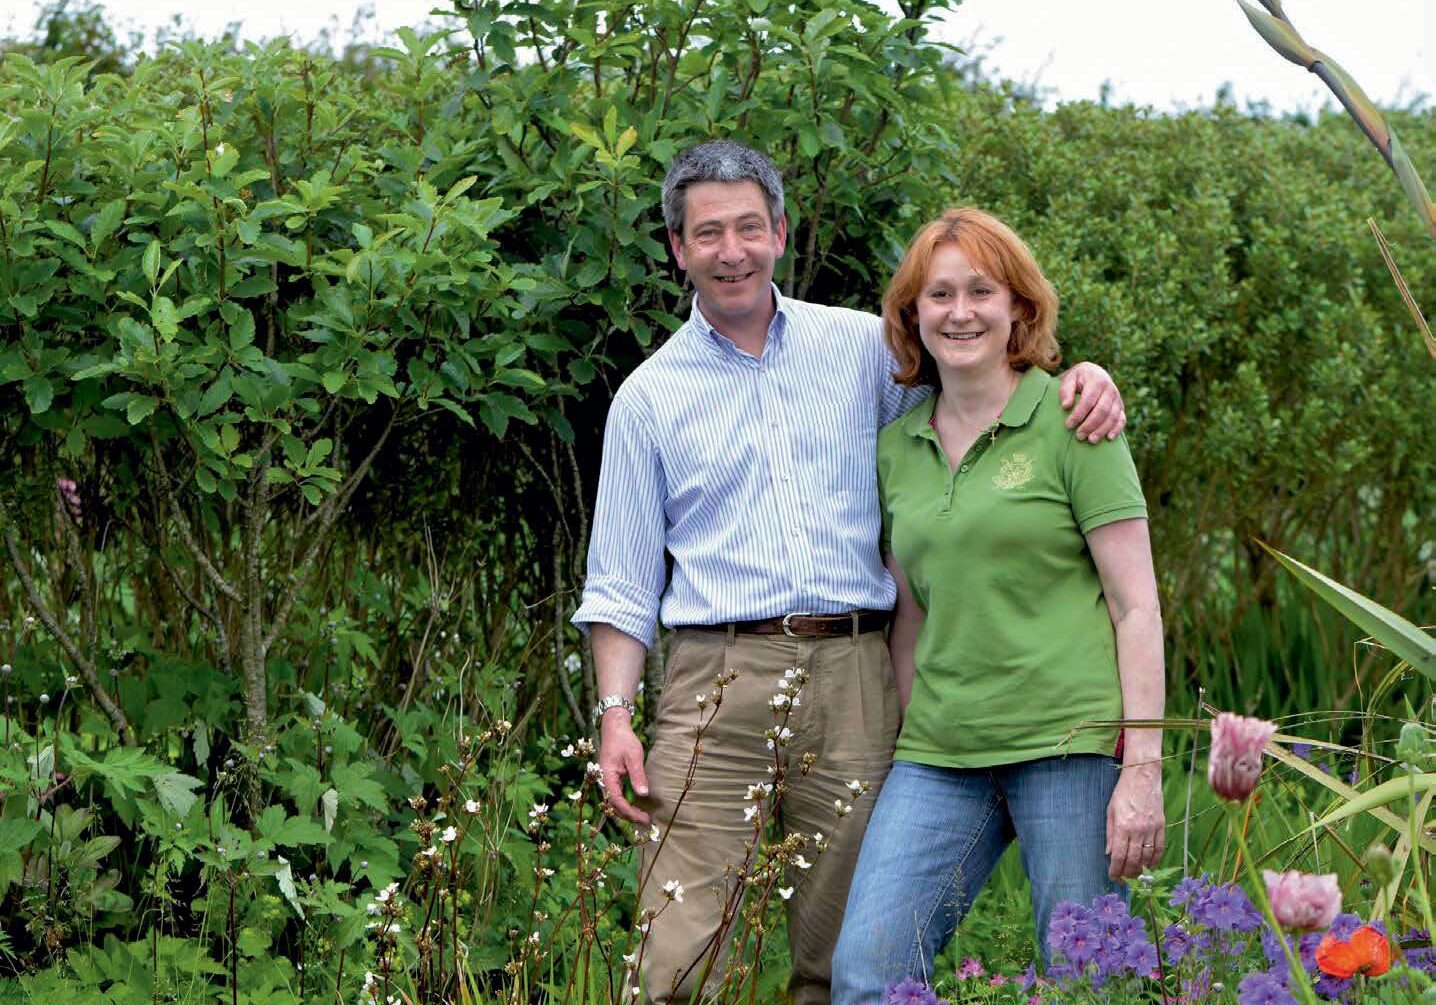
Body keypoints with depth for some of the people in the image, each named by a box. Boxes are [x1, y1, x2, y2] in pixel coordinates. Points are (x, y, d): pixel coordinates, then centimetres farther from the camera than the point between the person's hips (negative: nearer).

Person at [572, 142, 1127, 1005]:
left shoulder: (861, 346, 11)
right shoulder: (650, 397, 9)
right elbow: (622, 584, 9)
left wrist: (1081, 375, -2)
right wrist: (615, 714, -3)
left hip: (854, 678, 1)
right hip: (719, 682, -1)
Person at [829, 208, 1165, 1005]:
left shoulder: (1068, 419, -2)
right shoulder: (896, 446, 13)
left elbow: (1135, 605, -5)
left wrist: (1143, 770, -11)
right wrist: (904, 748, 14)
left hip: (1069, 739, -4)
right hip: (940, 752, 5)